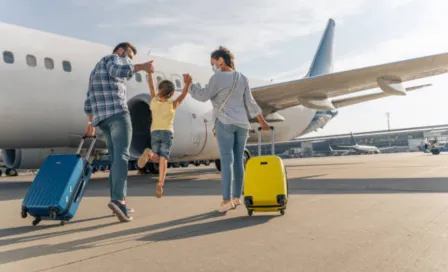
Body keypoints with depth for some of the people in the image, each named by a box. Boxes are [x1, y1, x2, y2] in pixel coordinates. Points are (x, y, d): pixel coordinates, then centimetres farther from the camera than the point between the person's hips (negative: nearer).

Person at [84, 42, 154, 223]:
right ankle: (118, 200, -34)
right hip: (117, 113, -8)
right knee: (121, 156, -18)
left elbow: (89, 101, 31)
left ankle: (119, 204, 6)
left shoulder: (96, 70, 33)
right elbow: (117, 71, -20)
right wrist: (141, 67, -26)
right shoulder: (113, 59, 7)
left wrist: (90, 122, 34)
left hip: (101, 118, 9)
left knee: (116, 159, 9)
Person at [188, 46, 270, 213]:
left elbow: (203, 96, -6)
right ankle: (237, 197, 13)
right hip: (242, 123, 6)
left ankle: (226, 200, -11)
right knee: (238, 161, 8)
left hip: (225, 123, -6)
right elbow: (250, 103, 12)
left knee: (226, 161, -8)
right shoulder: (242, 78, 13)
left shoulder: (218, 77, -5)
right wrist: (262, 121, 18)